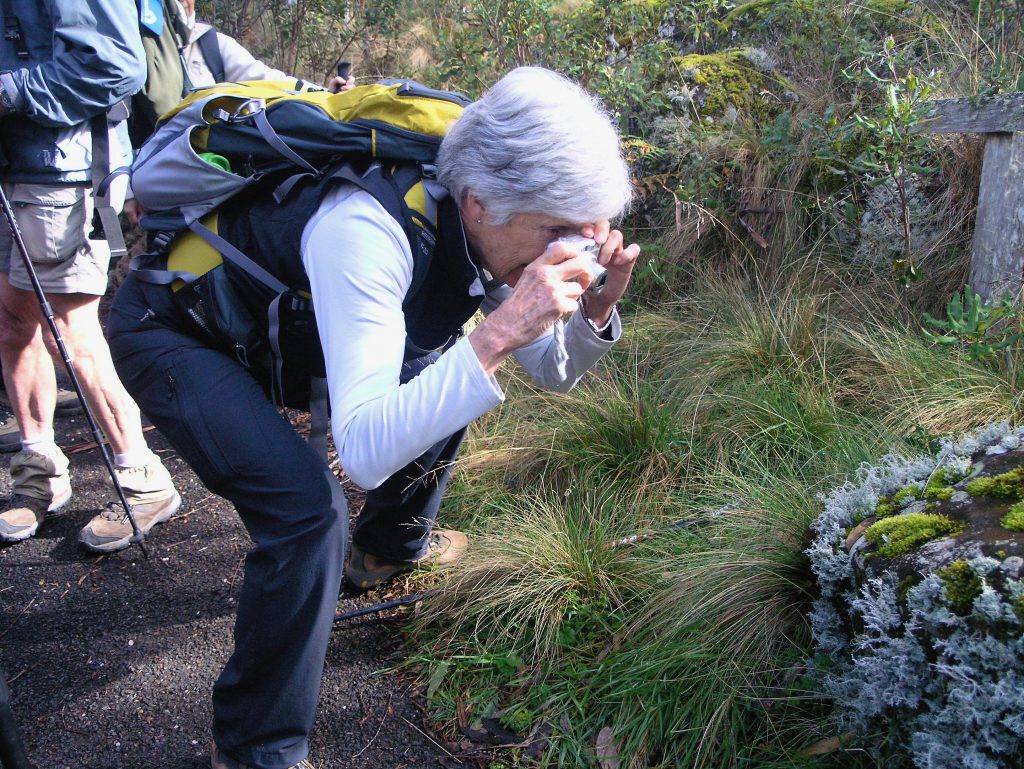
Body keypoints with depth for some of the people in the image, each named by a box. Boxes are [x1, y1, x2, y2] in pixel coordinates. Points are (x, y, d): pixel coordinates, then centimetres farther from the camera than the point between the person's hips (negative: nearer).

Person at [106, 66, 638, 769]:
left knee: (446, 377, 10)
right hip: (170, 332, -8)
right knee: (308, 505, -28)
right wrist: (497, 333, -47)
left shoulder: (491, 233, -14)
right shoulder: (364, 233, -39)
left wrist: (593, 313, -22)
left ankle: (390, 546, 34)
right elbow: (365, 454, -43)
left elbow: (553, 372, -1)